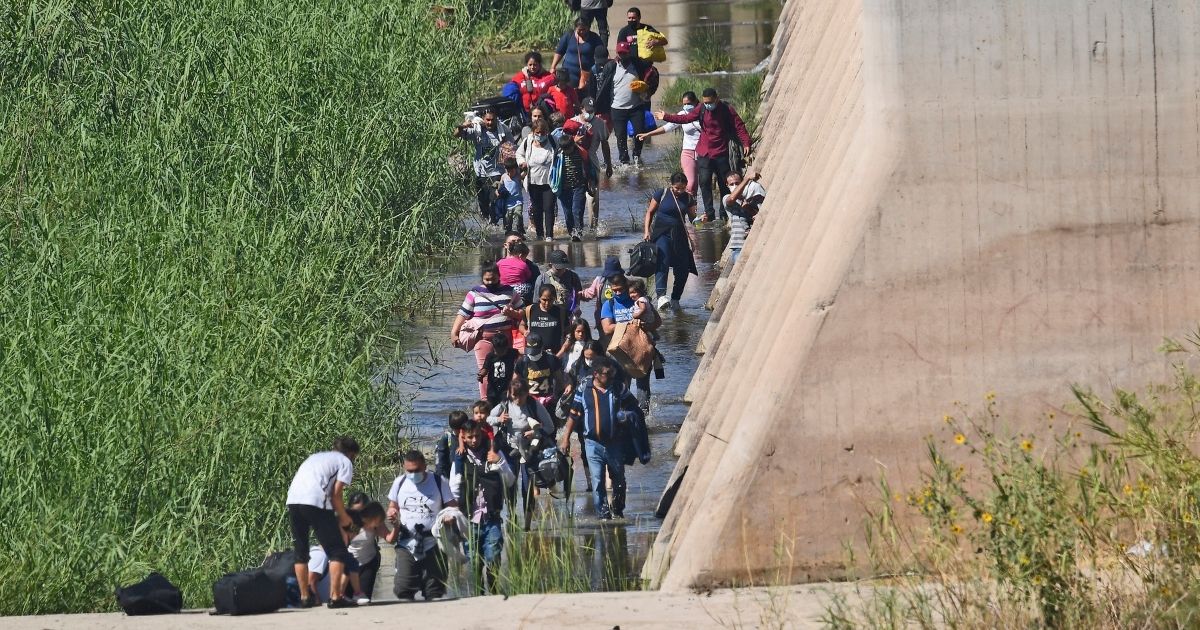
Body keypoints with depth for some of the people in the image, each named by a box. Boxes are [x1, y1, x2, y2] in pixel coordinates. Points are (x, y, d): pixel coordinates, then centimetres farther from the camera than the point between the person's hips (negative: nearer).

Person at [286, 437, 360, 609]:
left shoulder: (316, 457, 32)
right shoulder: (346, 462, 13)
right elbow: (336, 494, 2)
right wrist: (344, 517, 16)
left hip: (293, 500, 6)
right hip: (316, 502, -6)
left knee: (300, 553, 17)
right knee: (337, 551, 0)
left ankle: (305, 597, 19)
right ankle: (335, 597, -9)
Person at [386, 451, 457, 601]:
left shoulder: (438, 482, 0)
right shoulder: (400, 483, 9)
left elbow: (453, 507, 4)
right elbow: (393, 507, 20)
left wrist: (451, 515, -20)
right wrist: (392, 513, -4)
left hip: (432, 545, -2)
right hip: (406, 545, 2)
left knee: (434, 591, -2)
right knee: (402, 589, -9)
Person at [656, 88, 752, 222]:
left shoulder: (727, 110, -7)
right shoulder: (702, 109, 2)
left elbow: (739, 127, -10)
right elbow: (685, 118, 12)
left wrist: (746, 144, -21)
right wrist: (666, 117, 11)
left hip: (721, 154, -2)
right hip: (704, 154, 2)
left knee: (724, 184, 3)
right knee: (704, 182, -9)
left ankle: (725, 214, 14)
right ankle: (709, 214, -6)